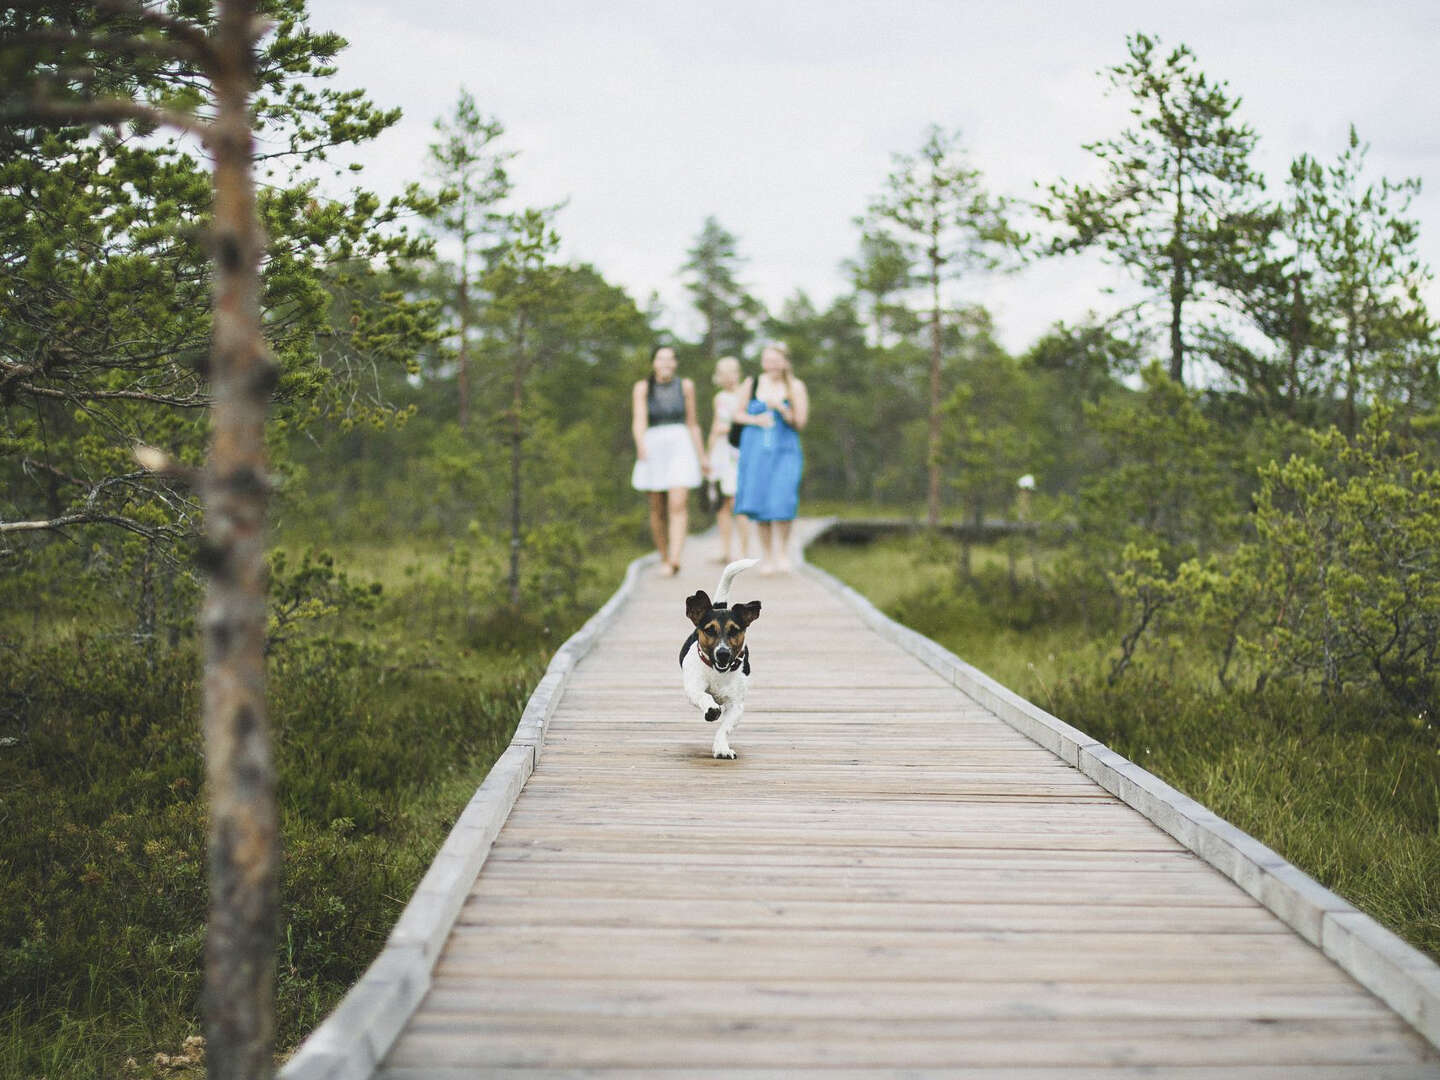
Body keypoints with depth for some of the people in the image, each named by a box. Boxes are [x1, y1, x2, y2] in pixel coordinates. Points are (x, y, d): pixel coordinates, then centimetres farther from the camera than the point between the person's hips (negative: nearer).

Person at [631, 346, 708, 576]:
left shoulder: (685, 386, 7)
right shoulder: (642, 388, 2)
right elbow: (638, 420, -11)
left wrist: (702, 455, 14)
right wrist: (640, 444, -30)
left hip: (681, 447, -1)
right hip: (653, 447, 1)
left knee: (678, 504, -16)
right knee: (658, 508, 8)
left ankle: (674, 561, -26)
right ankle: (663, 558, 24)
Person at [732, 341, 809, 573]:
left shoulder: (795, 387, 2)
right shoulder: (751, 384, 6)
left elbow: (800, 423, 0)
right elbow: (738, 414, 12)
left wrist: (781, 408, -15)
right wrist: (754, 420, -7)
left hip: (784, 451, -2)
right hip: (755, 450, 2)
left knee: (782, 500, -15)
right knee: (759, 501, 1)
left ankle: (783, 550, 2)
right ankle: (766, 553, 13)